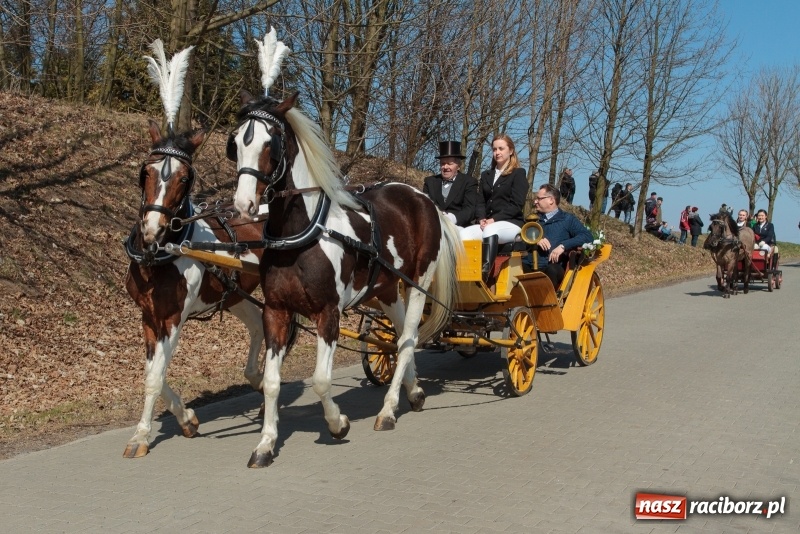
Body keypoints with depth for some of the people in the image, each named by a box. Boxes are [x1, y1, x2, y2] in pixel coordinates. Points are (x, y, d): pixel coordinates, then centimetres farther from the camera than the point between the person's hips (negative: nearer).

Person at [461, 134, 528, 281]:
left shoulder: (518, 173, 5)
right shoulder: (486, 175, 23)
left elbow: (516, 205, -6)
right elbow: (480, 201, 15)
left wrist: (494, 219, -16)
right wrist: (482, 218, -7)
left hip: (511, 224, -5)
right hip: (487, 224, 5)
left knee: (490, 230, -40)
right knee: (464, 234, -26)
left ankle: (485, 272, -53)